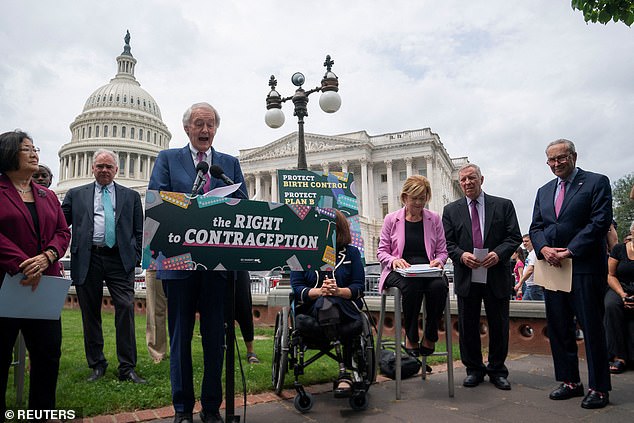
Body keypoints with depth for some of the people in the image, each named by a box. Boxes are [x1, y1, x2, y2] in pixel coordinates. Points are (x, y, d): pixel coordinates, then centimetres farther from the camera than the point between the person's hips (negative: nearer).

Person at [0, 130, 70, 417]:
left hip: (44, 284, 5)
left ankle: (42, 412, 21)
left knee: (49, 352, 7)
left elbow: (63, 232, 8)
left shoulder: (48, 196, 15)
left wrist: (47, 257, -11)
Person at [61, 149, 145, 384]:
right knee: (90, 313, 7)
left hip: (120, 259, -1)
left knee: (126, 309, -8)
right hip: (87, 259, 1)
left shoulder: (131, 196, 14)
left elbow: (139, 231, 12)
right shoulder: (76, 194, 15)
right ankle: (97, 365, 20)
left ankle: (127, 368, 0)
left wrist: (136, 258, 2)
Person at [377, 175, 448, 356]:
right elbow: (381, 251, 8)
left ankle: (429, 337, -11)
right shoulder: (391, 219, 8)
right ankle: (411, 336, -14)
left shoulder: (434, 219, 14)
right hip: (399, 272, -2)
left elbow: (442, 251, 15)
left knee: (439, 286, -33)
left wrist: (438, 261, -9)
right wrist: (394, 260, -14)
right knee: (412, 286, -36)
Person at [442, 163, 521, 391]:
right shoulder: (451, 210, 8)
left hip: (497, 276, 0)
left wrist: (498, 253, -17)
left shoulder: (503, 205, 5)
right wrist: (461, 255, -15)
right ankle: (474, 370, 23)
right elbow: (447, 243, 4)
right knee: (467, 327, 7)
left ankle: (497, 370, 26)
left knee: (499, 326, 9)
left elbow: (514, 237, 0)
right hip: (466, 277, 1)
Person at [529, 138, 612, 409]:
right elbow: (535, 227, 13)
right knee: (558, 328, 10)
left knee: (592, 328, 1)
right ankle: (570, 381, 21)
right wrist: (544, 249, -7)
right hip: (552, 267, 6)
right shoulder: (544, 191, 18)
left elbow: (600, 221, -11)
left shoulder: (597, 182, -1)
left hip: (584, 267, -6)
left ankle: (599, 387, 12)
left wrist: (570, 251, -15)